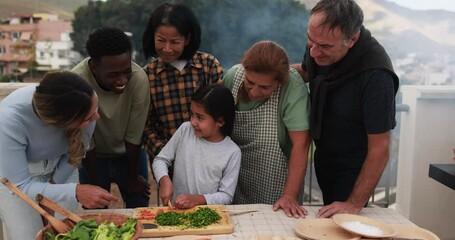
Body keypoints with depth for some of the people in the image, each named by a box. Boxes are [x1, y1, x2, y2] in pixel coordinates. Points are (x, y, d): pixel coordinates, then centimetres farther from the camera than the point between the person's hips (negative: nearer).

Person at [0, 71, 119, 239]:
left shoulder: (84, 102, -29)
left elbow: (77, 152, -11)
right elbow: (20, 186, -32)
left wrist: (54, 184, -3)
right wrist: (75, 192, -43)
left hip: (61, 171, 3)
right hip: (14, 177, -2)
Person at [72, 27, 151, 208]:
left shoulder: (139, 78, -28)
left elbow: (134, 136, -18)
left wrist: (133, 178, -5)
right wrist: (95, 185, -9)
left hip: (131, 155, 1)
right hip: (93, 159, -1)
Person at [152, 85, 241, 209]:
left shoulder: (232, 152, -9)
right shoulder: (185, 130, -2)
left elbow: (226, 196, -6)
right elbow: (160, 159, 7)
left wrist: (197, 199, -20)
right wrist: (164, 180, -12)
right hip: (177, 208, 1)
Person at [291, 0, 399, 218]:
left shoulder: (375, 75, -35)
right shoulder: (319, 44, -14)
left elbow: (379, 148, -28)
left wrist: (354, 204, -24)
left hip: (352, 167, -7)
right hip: (323, 157, 7)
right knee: (327, 222, 24)